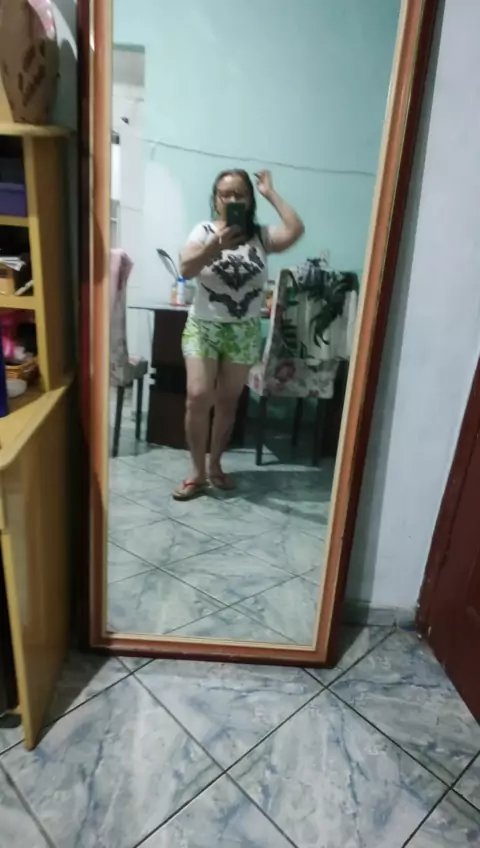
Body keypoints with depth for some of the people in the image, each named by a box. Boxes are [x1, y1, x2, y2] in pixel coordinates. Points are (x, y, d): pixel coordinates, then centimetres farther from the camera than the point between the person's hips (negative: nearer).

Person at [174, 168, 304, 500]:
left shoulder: (260, 236, 2)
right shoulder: (205, 230, -1)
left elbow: (295, 230, -16)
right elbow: (185, 269, -16)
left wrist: (271, 193, -6)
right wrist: (217, 245, -30)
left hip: (245, 331, 2)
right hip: (204, 327, -1)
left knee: (228, 401, 8)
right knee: (198, 397, -10)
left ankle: (215, 465, 24)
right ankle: (198, 472, 5)